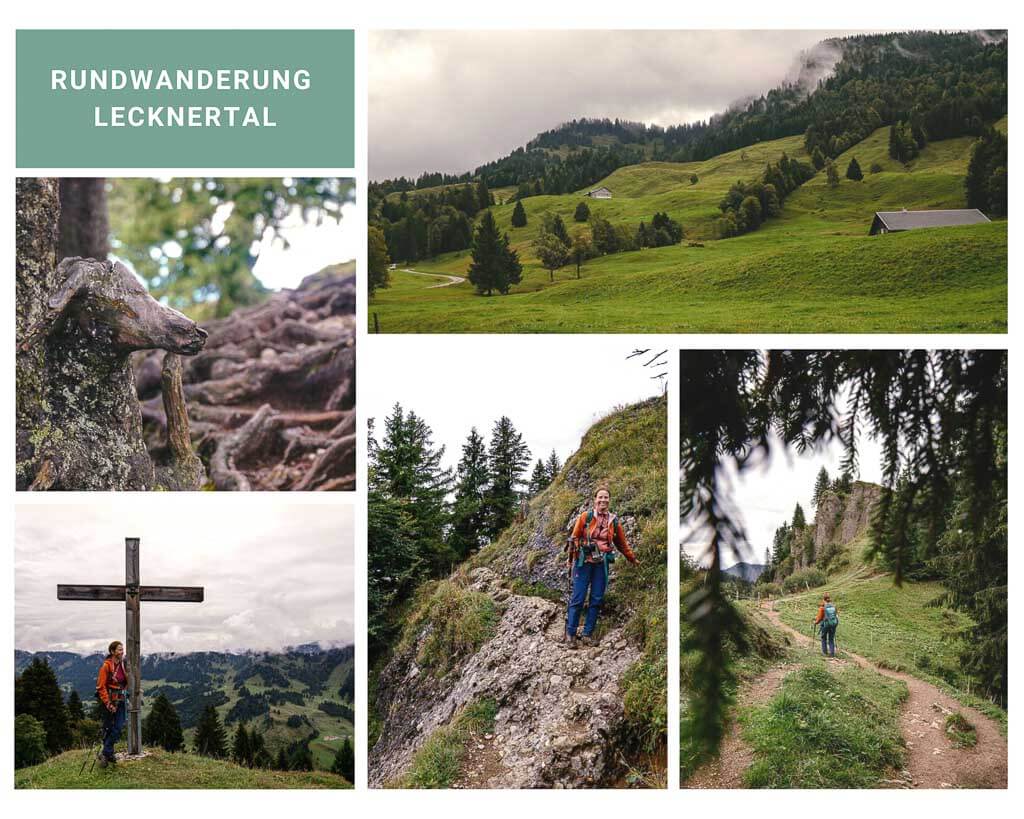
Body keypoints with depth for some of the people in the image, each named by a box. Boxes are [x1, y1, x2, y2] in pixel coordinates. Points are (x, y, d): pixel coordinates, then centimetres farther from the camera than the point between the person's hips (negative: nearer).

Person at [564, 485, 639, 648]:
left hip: (602, 564, 3)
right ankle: (570, 633, 3)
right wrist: (571, 559, 5)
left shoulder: (614, 521, 9)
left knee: (597, 600, 3)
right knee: (578, 598, -5)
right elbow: (574, 538, 4)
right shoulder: (585, 516, -1)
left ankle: (588, 634, 12)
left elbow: (622, 543, 22)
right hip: (584, 561, -3)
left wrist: (633, 560, 30)